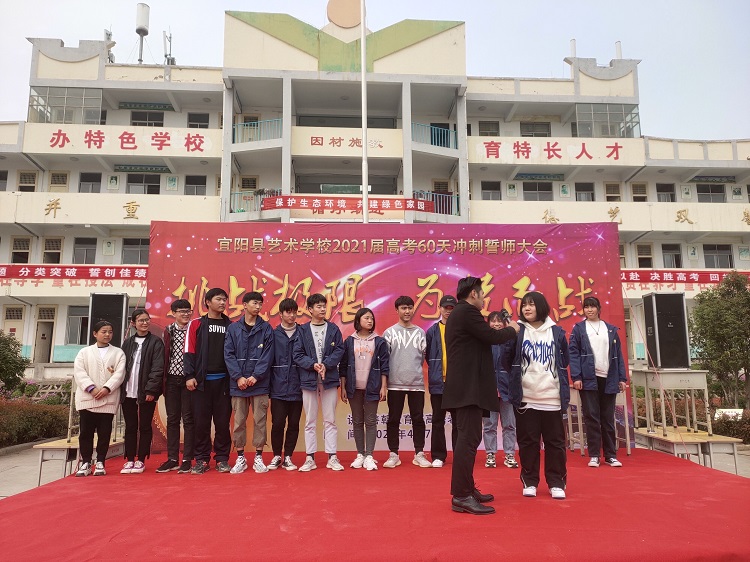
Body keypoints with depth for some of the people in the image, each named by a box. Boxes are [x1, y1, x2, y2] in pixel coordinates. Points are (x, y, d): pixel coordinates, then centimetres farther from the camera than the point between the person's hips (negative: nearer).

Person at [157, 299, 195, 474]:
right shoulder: (168, 331, 6)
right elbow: (164, 356, 8)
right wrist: (163, 379, 5)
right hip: (172, 380, 3)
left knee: (188, 419, 1)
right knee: (172, 419, 9)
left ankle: (187, 459, 8)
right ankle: (172, 459, 17)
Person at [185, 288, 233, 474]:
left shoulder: (230, 325, 10)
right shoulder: (196, 324, 5)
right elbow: (189, 352, 0)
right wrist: (190, 376, -9)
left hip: (223, 380, 1)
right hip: (201, 380, -1)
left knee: (222, 421, 4)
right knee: (201, 421, 4)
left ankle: (222, 458, 14)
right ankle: (201, 459, 14)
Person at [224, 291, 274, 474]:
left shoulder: (266, 328, 4)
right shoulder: (233, 329, 7)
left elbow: (267, 355, -2)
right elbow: (228, 355, 1)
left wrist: (256, 376, -12)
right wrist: (238, 377, -10)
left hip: (259, 383, -1)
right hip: (238, 383, 1)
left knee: (259, 420, 3)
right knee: (239, 421, 6)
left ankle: (258, 457, 13)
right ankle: (240, 458, 16)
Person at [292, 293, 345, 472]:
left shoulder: (333, 329, 5)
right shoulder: (302, 330, 2)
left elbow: (339, 351, -2)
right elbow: (297, 355, -3)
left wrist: (325, 364, -16)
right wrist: (313, 365, -17)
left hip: (330, 379, 1)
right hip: (308, 379, 0)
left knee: (330, 420, 6)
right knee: (310, 421, 7)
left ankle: (332, 457, 13)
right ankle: (310, 458, 15)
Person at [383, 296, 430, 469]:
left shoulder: (420, 332, 9)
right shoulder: (389, 332, 4)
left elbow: (424, 356, 9)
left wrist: (414, 369, 3)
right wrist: (384, 381, -1)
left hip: (417, 382, 1)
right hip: (395, 383, -1)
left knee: (418, 419, 4)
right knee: (393, 419, 4)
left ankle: (419, 454, 14)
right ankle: (393, 454, 13)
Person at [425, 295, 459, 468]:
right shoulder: (432, 331, 4)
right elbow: (428, 354, 9)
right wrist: (435, 370, 5)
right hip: (438, 382, 1)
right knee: (438, 421, 8)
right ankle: (438, 456, 17)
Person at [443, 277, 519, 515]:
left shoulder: (457, 314, 20)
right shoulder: (468, 312, -12)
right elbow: (493, 337, -14)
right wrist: (512, 329, 5)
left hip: (463, 386, 11)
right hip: (468, 387, -11)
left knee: (467, 438, 14)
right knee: (469, 438, -10)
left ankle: (466, 489, 22)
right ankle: (461, 497, -9)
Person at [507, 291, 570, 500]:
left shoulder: (556, 332, 4)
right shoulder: (518, 331, 2)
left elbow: (564, 363, 11)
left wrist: (564, 391, 9)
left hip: (551, 398, 1)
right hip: (525, 397, -1)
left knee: (555, 441, 7)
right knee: (528, 442, 6)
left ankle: (556, 483, 19)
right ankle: (529, 482, 19)